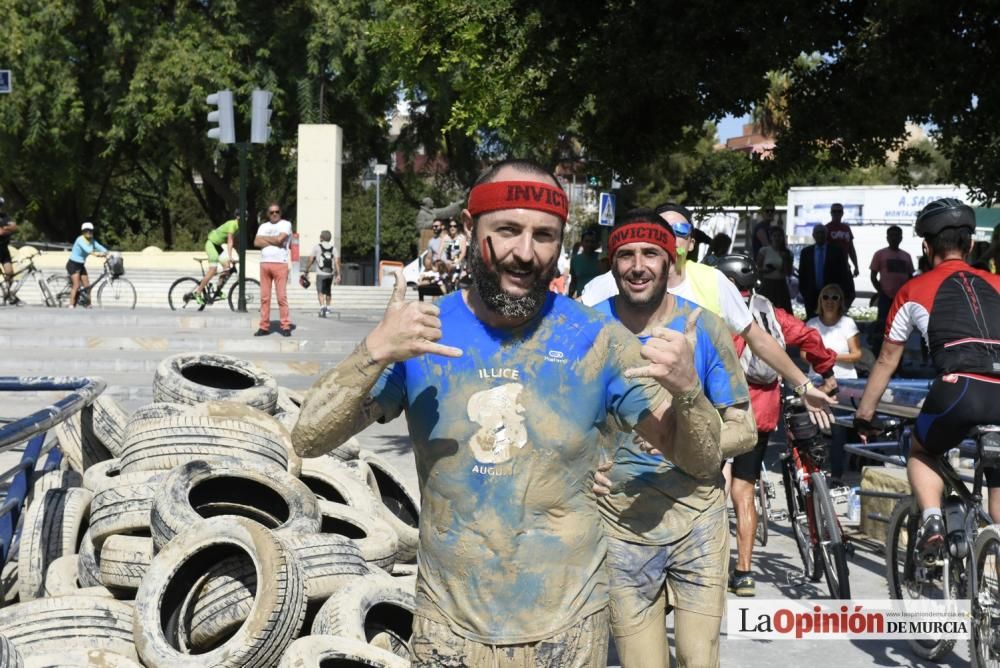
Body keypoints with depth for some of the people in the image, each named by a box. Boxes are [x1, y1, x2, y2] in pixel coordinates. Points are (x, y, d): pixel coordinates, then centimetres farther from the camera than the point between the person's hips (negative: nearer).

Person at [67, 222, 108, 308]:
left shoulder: (92, 241, 2)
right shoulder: (80, 239, -19)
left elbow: (101, 248, -10)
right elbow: (86, 248, -37)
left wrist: (105, 252, -32)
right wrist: (95, 254, -53)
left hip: (81, 265, 7)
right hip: (73, 264, -7)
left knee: (87, 286, 3)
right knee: (77, 285, -18)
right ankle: (71, 306, -15)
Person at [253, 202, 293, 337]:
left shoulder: (285, 224, 5)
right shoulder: (263, 226, 18)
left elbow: (280, 239, -11)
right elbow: (256, 242, 3)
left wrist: (264, 238, 2)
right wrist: (273, 241, -6)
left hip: (280, 264, -4)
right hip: (264, 264, 4)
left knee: (282, 296, -7)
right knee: (264, 297, 3)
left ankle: (285, 326, -5)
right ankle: (264, 327, 6)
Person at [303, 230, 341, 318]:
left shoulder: (317, 247, -1)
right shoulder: (333, 248, 7)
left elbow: (311, 260, -3)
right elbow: (337, 262, -3)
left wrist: (306, 271, 8)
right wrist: (338, 275, -5)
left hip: (321, 274, -4)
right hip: (330, 274, 4)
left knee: (320, 292, -7)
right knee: (328, 291, 20)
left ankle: (322, 307, -27)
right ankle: (327, 309, 29)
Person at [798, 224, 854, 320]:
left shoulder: (837, 251, 2)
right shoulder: (806, 252, 9)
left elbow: (844, 273, 1)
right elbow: (802, 274, 11)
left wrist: (845, 295, -4)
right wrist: (803, 292, 6)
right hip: (811, 296, 2)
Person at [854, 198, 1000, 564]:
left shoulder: (914, 291, 18)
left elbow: (886, 362, 25)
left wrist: (862, 418, 35)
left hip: (960, 389, -2)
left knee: (921, 453, 27)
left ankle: (931, 519, 4)